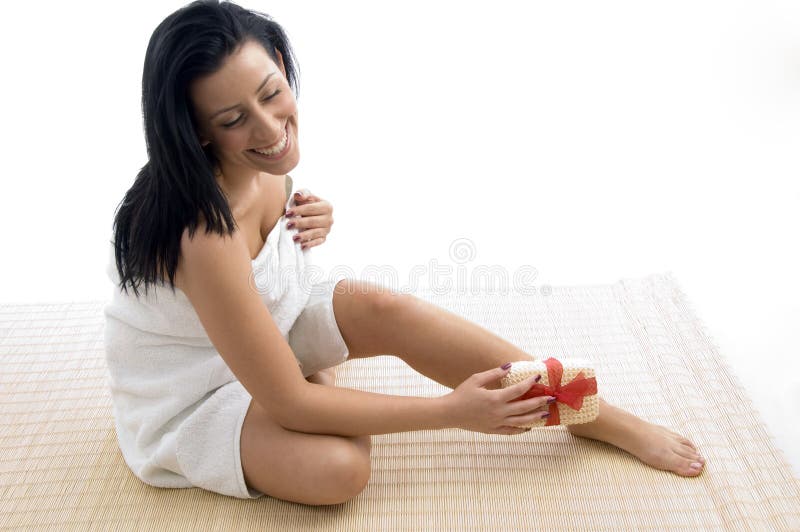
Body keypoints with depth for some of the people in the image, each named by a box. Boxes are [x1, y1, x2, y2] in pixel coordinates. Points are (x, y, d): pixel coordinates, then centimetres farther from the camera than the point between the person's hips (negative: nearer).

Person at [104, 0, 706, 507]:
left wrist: (311, 221, -15)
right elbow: (289, 405, -33)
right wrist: (452, 410, -29)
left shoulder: (261, 166, -15)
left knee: (382, 309, -21)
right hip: (187, 395, -6)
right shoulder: (203, 231, -39)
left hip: (258, 335, 7)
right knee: (339, 467, -34)